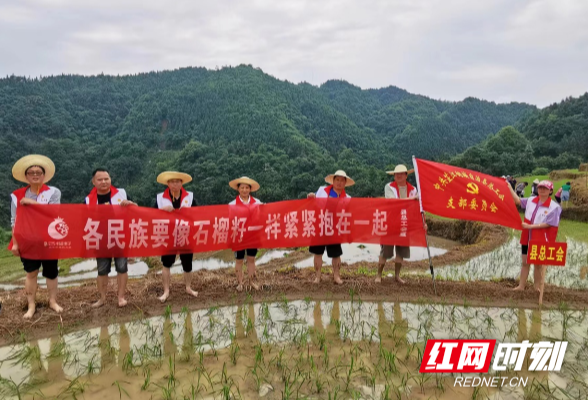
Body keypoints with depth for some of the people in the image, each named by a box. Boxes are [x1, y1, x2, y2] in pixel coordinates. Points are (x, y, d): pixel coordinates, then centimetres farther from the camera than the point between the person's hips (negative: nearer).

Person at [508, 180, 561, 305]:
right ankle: (521, 286, 24)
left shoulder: (554, 207, -13)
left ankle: (538, 288, 24)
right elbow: (518, 201, 14)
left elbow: (548, 224, -16)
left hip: (541, 240, -4)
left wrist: (530, 226, -21)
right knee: (525, 262, 13)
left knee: (539, 264, 9)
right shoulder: (531, 200, 1)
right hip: (527, 238, 5)